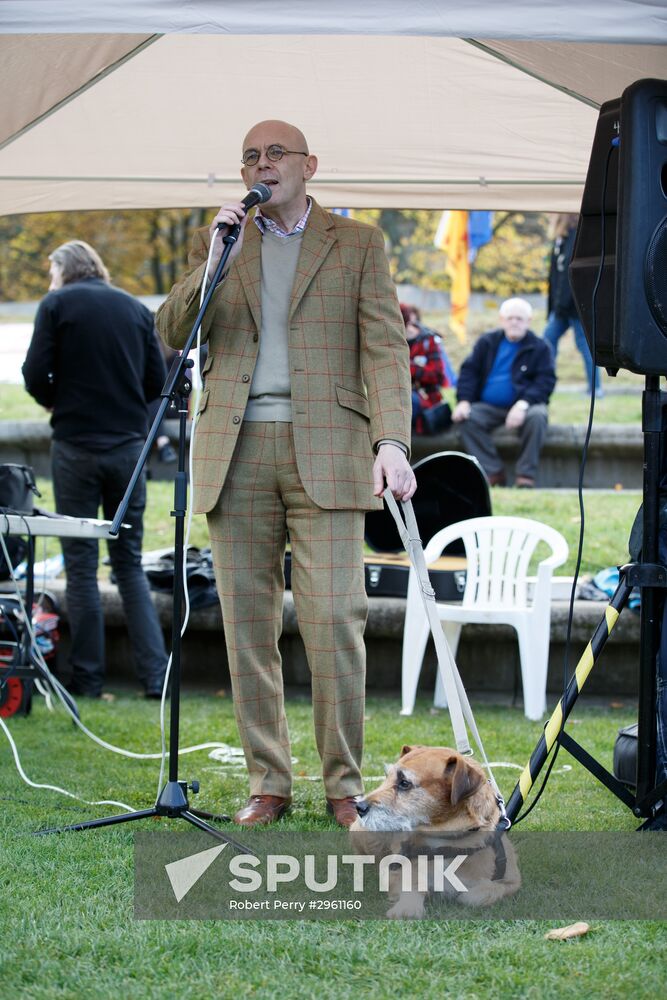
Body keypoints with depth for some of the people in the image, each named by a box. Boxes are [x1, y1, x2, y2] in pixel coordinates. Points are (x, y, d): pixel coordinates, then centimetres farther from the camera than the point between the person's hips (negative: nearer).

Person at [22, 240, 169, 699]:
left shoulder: (56, 304, -2)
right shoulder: (136, 308, 9)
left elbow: (36, 377, -7)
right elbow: (157, 380, 8)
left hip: (77, 446, -3)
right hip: (129, 446, 3)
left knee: (81, 566, 4)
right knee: (130, 564, 10)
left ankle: (88, 678, 5)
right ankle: (155, 674, 0)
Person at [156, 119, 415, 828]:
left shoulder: (357, 245, 12)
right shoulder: (216, 242, 17)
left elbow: (384, 346, 3)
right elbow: (171, 333, 6)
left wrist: (392, 439, -11)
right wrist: (215, 261, -8)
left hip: (325, 450, -2)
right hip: (236, 453, 2)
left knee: (334, 618, -11)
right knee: (247, 626, 2)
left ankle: (343, 786, -2)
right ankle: (268, 783, 10)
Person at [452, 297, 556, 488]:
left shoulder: (540, 348, 4)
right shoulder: (487, 342, 12)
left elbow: (546, 382, -6)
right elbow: (469, 371, 8)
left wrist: (523, 403, -24)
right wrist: (464, 400, -11)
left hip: (523, 406, -2)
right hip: (488, 406, 2)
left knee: (537, 416, -35)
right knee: (467, 419, -27)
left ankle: (526, 474, -25)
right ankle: (492, 472, -23)